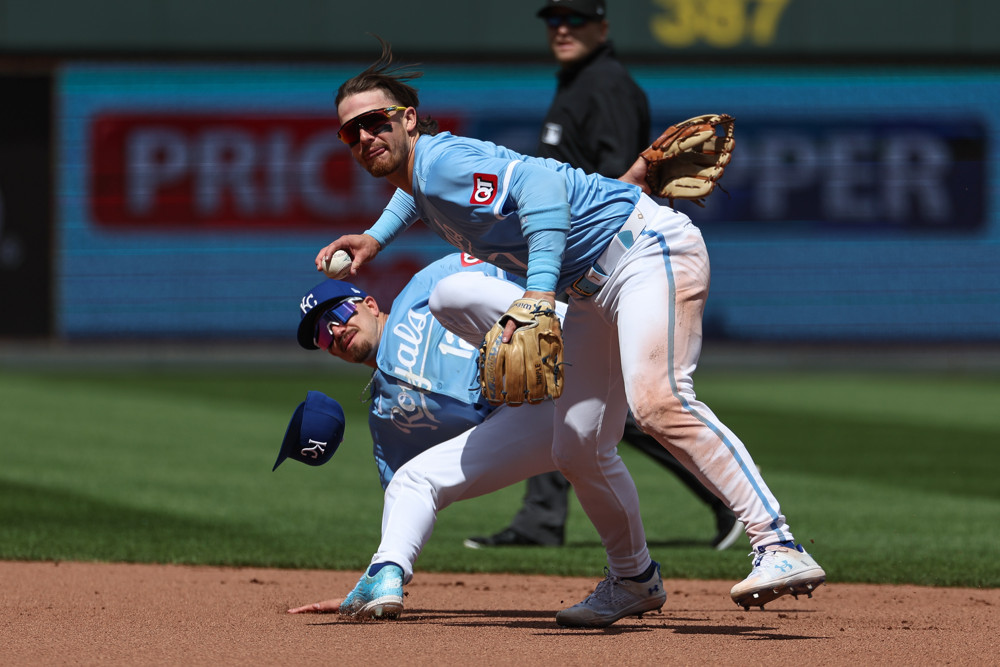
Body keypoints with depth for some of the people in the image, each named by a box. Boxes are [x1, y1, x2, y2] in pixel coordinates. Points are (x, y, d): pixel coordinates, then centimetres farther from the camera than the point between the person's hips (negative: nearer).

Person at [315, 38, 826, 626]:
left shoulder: (441, 158, -16)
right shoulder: (419, 175, 13)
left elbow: (539, 184, -33)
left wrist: (539, 291, -42)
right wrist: (376, 239, 26)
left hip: (648, 247, -10)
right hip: (591, 291, 10)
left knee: (658, 402, -31)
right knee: (578, 449, 8)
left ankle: (779, 548, -40)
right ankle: (635, 582, 29)